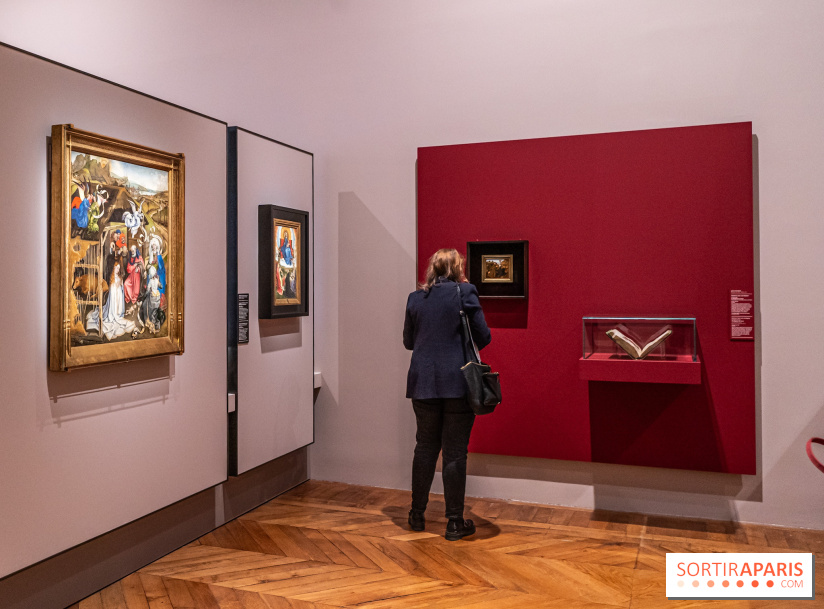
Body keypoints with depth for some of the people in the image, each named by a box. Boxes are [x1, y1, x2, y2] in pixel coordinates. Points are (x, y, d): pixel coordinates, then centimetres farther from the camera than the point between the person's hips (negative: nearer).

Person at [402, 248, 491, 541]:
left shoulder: (415, 298, 6)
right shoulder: (465, 292, -5)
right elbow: (483, 337, -4)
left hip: (423, 382, 4)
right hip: (457, 383, -4)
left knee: (425, 446, 16)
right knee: (455, 451, 3)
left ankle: (417, 514, 25)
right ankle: (455, 522, 11)